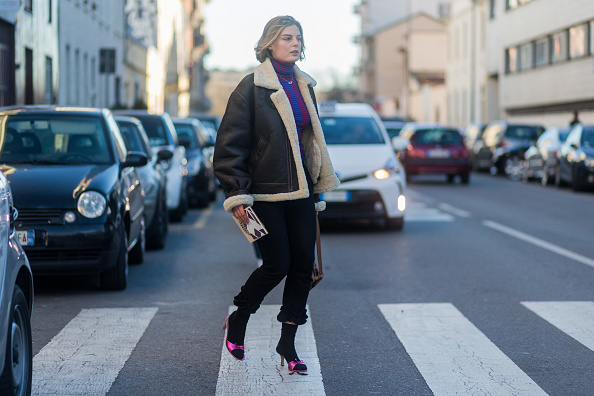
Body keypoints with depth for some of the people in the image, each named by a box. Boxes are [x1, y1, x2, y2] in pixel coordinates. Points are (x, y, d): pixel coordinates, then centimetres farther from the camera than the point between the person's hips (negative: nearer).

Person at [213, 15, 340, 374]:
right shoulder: (252, 88, -8)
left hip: (300, 192, 6)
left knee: (304, 265, 3)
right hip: (266, 194, -6)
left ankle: (288, 343, 15)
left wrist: (317, 192, 18)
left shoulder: (304, 86, 12)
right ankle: (238, 320, 20)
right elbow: (229, 145, -9)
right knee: (277, 266, -6)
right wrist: (237, 195, -14)